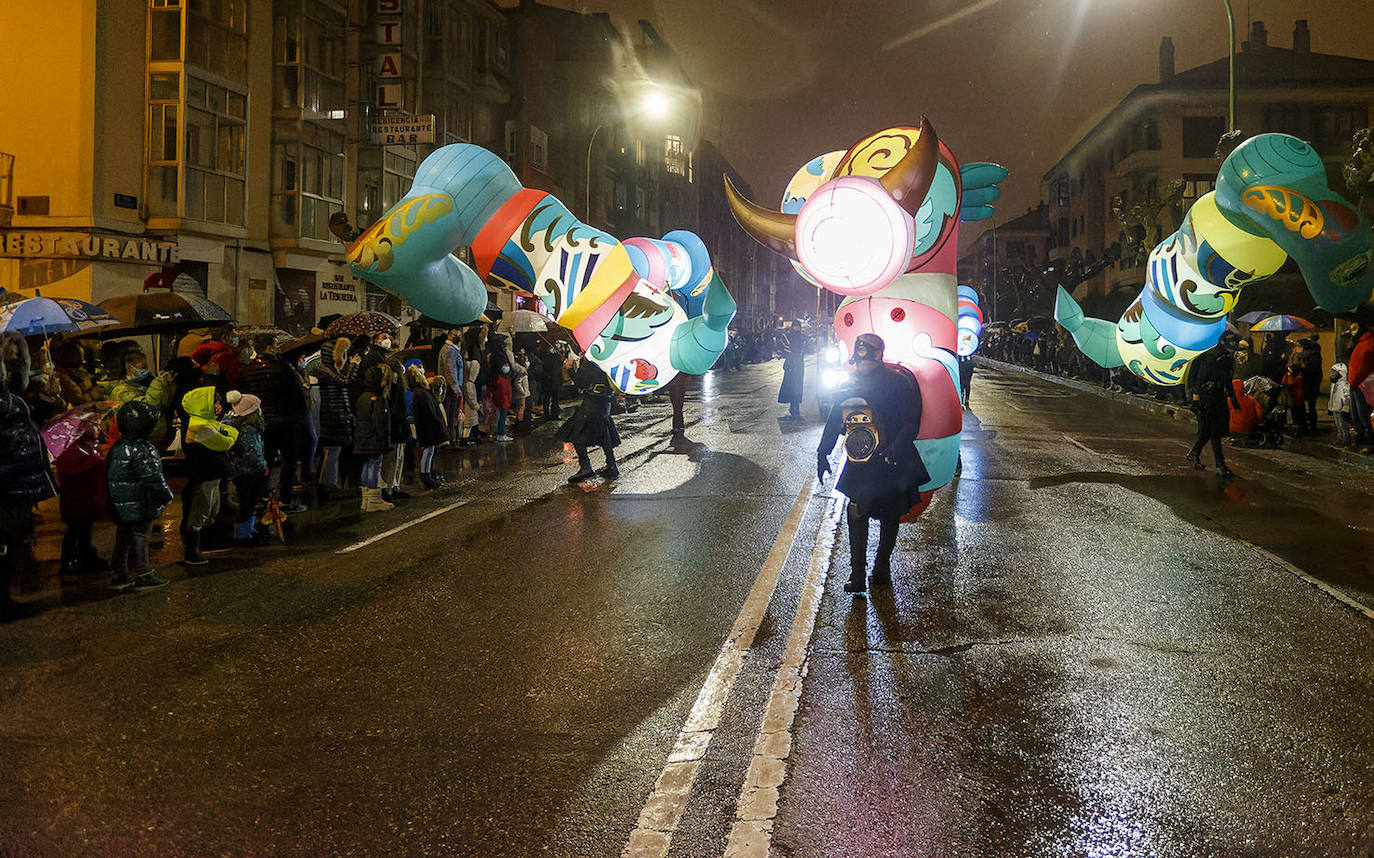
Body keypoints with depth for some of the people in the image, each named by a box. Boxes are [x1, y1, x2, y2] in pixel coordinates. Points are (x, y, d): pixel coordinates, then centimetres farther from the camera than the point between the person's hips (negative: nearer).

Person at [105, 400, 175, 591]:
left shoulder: (117, 447, 7)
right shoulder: (142, 450, -22)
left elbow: (110, 477, 15)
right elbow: (153, 478, -21)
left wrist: (114, 497, 24)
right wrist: (166, 496, -8)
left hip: (120, 505, 8)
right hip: (140, 507, -8)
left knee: (123, 539, 15)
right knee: (139, 539, 2)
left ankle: (121, 575, 23)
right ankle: (143, 575, 11)